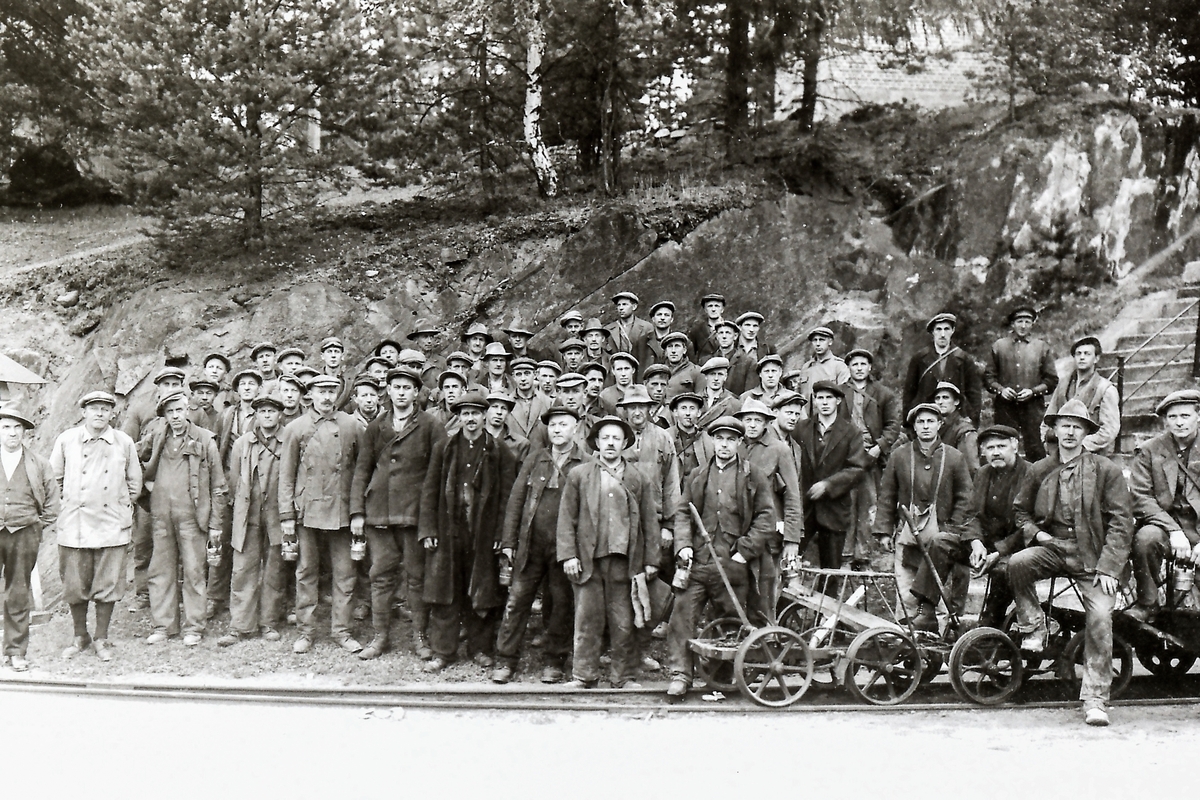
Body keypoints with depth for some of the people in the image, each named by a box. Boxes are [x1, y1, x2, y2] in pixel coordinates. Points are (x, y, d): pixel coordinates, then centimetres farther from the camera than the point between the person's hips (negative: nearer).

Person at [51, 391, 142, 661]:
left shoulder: (124, 443, 1)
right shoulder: (67, 440, 0)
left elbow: (134, 483, 13)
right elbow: (55, 477, 14)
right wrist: (67, 501, 13)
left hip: (112, 525, 0)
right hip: (74, 525, 0)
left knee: (107, 585, 3)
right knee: (74, 585, 5)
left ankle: (101, 639, 17)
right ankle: (80, 637, 22)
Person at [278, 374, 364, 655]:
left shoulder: (351, 426, 5)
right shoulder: (296, 429, 4)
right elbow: (286, 475, 5)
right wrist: (287, 515, -1)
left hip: (341, 511, 1)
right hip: (308, 511, -1)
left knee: (345, 573, 2)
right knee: (306, 572, 5)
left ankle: (341, 630, 12)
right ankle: (305, 631, 14)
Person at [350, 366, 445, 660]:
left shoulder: (431, 427, 2)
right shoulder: (375, 427, 12)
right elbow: (361, 470, 12)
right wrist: (357, 511, 4)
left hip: (415, 512, -3)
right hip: (378, 512, 3)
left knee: (417, 576, 3)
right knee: (381, 575, 5)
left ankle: (420, 636, 12)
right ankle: (381, 635, 14)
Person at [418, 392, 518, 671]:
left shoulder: (499, 451, 3)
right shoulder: (443, 448, 7)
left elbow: (506, 495, 1)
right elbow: (430, 489, 7)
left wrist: (501, 533, -6)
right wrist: (428, 530, -1)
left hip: (483, 533, -1)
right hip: (448, 531, 1)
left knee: (482, 593, 5)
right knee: (445, 593, 3)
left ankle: (480, 648, 18)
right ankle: (443, 651, 10)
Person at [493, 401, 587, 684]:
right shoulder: (534, 459, 9)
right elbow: (515, 500, 9)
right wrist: (508, 541, 3)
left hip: (565, 548, -2)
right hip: (530, 545, 2)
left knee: (561, 605, 6)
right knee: (517, 600, 1)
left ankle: (553, 661, 19)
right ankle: (506, 661, 9)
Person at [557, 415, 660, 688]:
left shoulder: (641, 479, 11)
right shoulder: (578, 475, 8)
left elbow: (649, 522, 10)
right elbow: (567, 518, 6)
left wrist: (650, 561, 5)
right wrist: (568, 555, -3)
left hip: (625, 560, 1)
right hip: (588, 560, -1)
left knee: (624, 623, 4)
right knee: (587, 620, 1)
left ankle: (623, 677, 13)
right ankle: (583, 676, 9)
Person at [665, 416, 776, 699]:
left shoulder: (753, 476, 6)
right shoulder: (697, 476, 14)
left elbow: (765, 518, 2)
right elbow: (682, 513, 13)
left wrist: (744, 551, -7)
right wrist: (683, 545, -4)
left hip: (733, 564, -2)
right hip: (697, 560, 2)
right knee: (683, 615, -7)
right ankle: (680, 675, -2)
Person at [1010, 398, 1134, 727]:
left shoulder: (1106, 470, 0)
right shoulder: (1040, 470, 8)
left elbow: (1121, 521, -4)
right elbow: (1021, 509, 23)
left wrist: (1108, 567, -13)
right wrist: (1035, 533, 0)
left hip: (1092, 555, -2)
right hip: (1052, 548, 2)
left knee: (1100, 620, -17)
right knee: (1017, 564, -29)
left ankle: (1095, 699, -6)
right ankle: (1033, 627, -6)